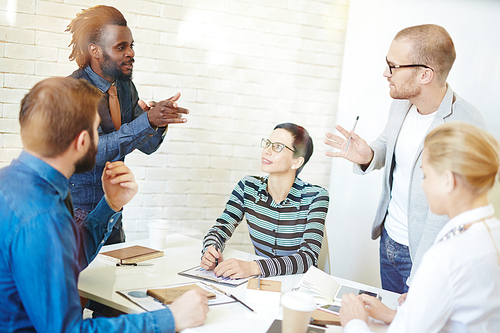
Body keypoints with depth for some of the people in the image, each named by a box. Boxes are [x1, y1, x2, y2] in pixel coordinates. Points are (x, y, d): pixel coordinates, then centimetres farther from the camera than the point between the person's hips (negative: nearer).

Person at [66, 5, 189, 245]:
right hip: (77, 210, -6)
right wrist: (147, 120, -33)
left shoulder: (125, 87, 5)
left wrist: (161, 120, -16)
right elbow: (95, 151, -27)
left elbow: (147, 146, 5)